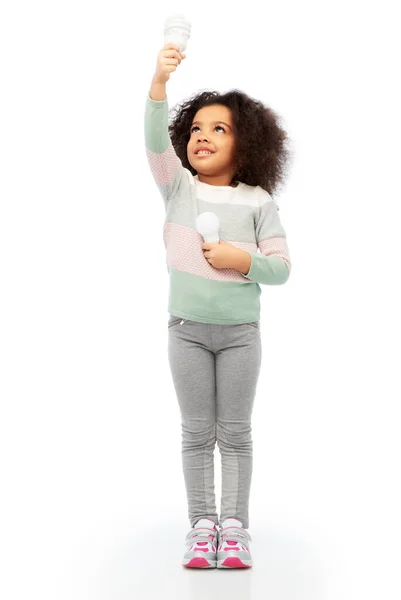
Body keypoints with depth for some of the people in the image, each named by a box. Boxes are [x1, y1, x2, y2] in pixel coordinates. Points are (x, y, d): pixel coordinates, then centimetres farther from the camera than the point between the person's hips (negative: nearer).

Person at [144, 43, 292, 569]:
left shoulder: (258, 201, -2)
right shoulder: (178, 187, 0)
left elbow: (281, 269, -3)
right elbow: (155, 138, -17)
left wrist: (244, 259, -21)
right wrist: (159, 82, -32)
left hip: (240, 332, -1)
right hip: (188, 330, 1)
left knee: (235, 433, 7)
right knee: (196, 433, 9)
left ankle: (234, 525, 18)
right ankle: (202, 524, 19)